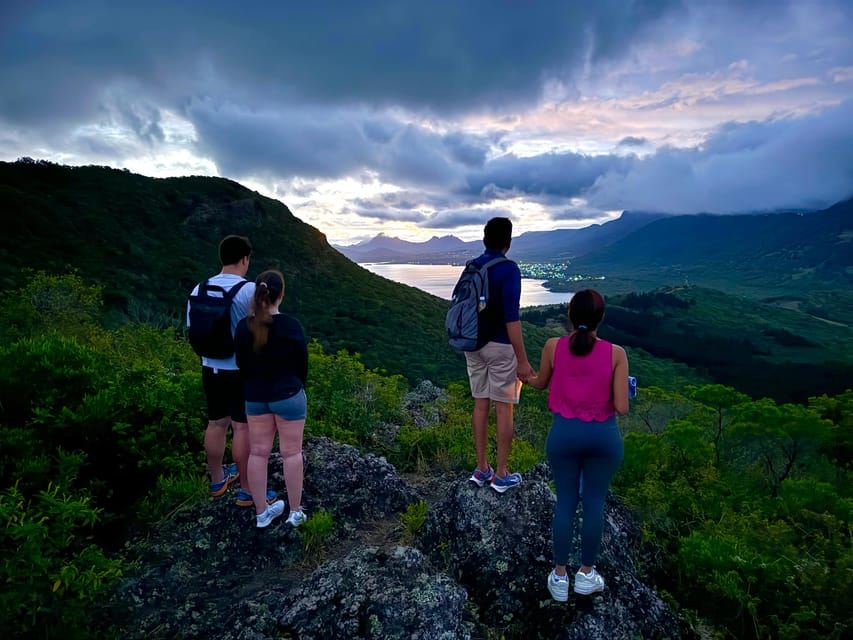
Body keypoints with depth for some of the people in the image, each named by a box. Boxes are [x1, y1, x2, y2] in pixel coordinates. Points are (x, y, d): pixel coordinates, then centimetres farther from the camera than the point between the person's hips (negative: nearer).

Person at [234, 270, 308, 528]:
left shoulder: (244, 326, -6)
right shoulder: (291, 326, -17)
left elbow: (242, 364, 2)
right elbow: (303, 363, -7)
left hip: (255, 397, 4)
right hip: (288, 395, -4)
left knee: (258, 452, 12)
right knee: (291, 452, 7)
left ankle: (261, 512, 24)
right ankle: (296, 512, 18)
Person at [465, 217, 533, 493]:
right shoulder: (508, 269, -16)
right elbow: (511, 318, -21)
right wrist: (522, 359, -17)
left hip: (474, 344, 7)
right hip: (500, 347, -7)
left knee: (480, 404, 13)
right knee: (504, 409, 4)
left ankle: (482, 469, 22)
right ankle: (501, 475, 14)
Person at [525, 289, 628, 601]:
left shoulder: (553, 347, -10)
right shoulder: (616, 353, -12)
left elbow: (540, 384, 8)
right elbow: (621, 407, -13)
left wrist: (525, 376, 30)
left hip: (564, 433, 1)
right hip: (603, 436, 0)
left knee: (565, 502, 14)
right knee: (594, 503, 15)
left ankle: (560, 577, 25)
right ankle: (586, 574, 31)